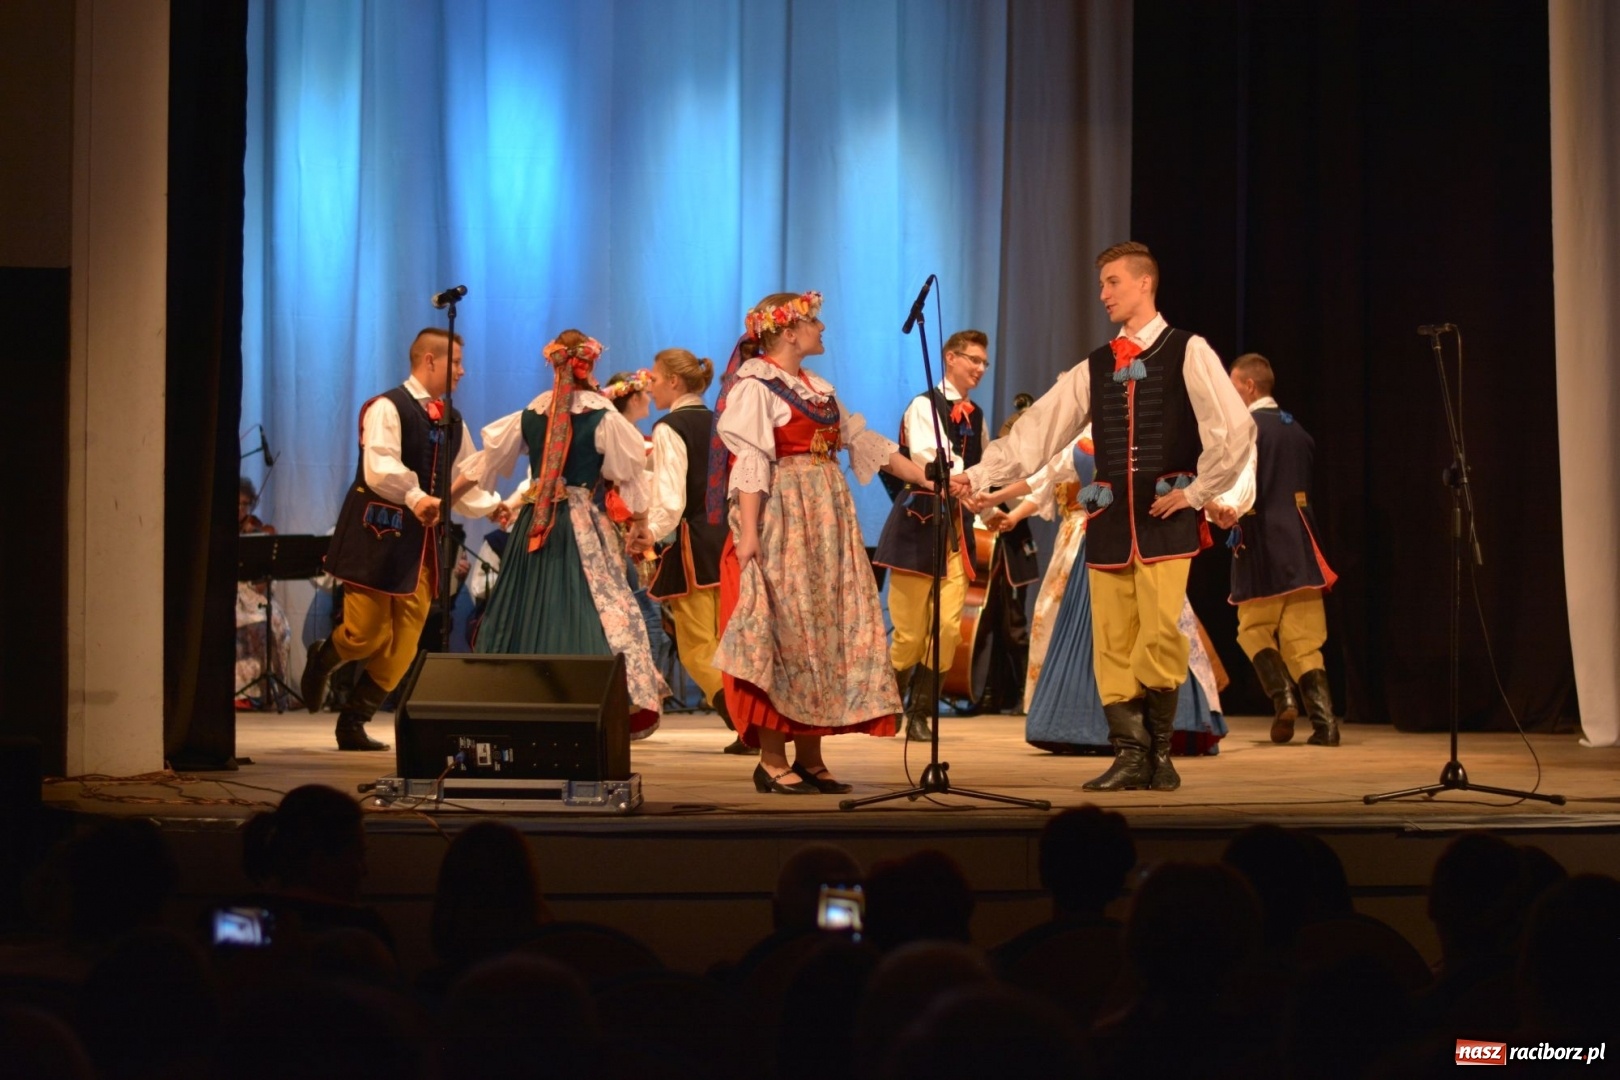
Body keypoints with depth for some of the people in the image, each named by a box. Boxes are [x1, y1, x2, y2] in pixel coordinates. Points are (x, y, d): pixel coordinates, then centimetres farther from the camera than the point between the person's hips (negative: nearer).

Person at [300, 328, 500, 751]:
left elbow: (464, 484, 17)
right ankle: (320, 661, 29)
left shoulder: (452, 422, 15)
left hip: (422, 540, 7)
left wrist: (494, 507, 0)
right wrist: (415, 499, -38)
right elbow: (380, 468, -24)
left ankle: (353, 723, 11)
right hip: (379, 533, -7)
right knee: (367, 635, -5)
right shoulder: (387, 408, -9)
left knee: (404, 641, 2)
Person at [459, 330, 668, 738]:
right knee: (596, 611, -8)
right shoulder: (603, 417, -6)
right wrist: (639, 522, 15)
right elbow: (628, 475, 0)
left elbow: (488, 459, 18)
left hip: (534, 525, 4)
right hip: (584, 528, -4)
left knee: (529, 611, 9)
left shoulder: (530, 414, 7)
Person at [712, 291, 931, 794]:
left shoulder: (818, 388, 17)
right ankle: (771, 761, -3)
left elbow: (864, 441, 18)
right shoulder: (754, 386, -7)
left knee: (822, 632, 5)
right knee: (781, 630, -8)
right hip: (780, 522, -8)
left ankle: (809, 756, 10)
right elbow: (749, 464, -15)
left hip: (826, 523, 8)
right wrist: (747, 532, -22)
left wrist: (927, 478, 12)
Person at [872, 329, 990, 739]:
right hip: (919, 520, -6)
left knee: (948, 626, -5)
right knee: (909, 632, -2)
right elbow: (927, 457, -23)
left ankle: (920, 713, 5)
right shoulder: (924, 406, -6)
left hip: (957, 524, 6)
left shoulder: (975, 416, 16)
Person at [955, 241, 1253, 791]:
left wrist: (1196, 492, -7)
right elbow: (1037, 431, 8)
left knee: (1160, 635, -12)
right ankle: (1131, 756, 7)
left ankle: (1157, 750, 2)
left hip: (1166, 517, -5)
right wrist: (978, 474, -2)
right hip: (1110, 517, 5)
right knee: (1113, 642, 2)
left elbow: (1235, 429, -8)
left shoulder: (1188, 353, -1)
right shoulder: (1094, 368, 13)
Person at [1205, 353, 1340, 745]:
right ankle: (1324, 720, -6)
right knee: (1304, 641, 6)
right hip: (1300, 544, 6)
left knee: (1253, 629, 10)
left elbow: (1242, 482, -26)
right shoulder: (1295, 428, 16)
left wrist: (1226, 507, -43)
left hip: (1262, 546, -6)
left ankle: (1282, 693, -11)